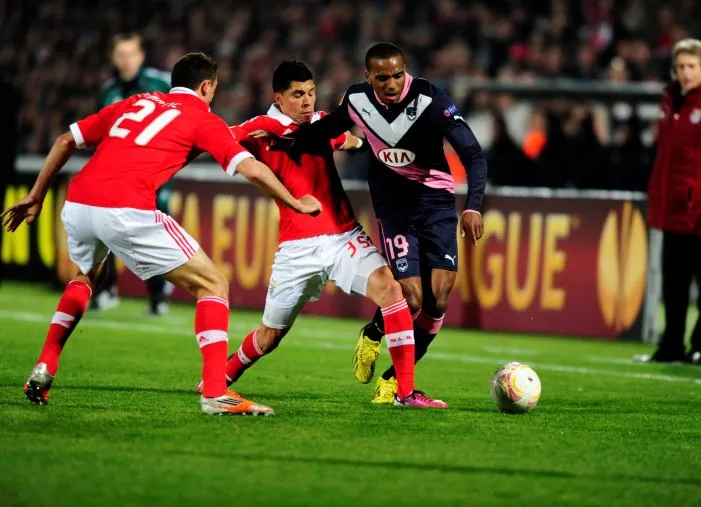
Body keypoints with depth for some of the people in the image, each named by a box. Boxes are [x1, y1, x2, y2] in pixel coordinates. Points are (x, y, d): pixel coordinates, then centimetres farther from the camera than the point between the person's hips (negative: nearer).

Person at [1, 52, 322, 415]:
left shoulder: (134, 103, 27)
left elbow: (65, 141, 26)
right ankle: (215, 393, -7)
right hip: (127, 211, -6)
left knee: (85, 277, 38)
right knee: (212, 285, 5)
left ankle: (43, 370, 27)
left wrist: (36, 197, 32)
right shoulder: (203, 119, 12)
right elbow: (251, 169, 2)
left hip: (76, 204, 6)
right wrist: (296, 204, 15)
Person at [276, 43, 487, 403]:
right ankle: (374, 334, 21)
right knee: (411, 299, -14)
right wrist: (289, 141, 5)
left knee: (438, 299, -12)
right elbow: (326, 130, 14)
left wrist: (473, 206, -33)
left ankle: (395, 379, 7)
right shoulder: (357, 100, -10)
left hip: (436, 198, 0)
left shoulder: (429, 100, -20)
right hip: (393, 201, 0)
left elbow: (473, 154, -21)